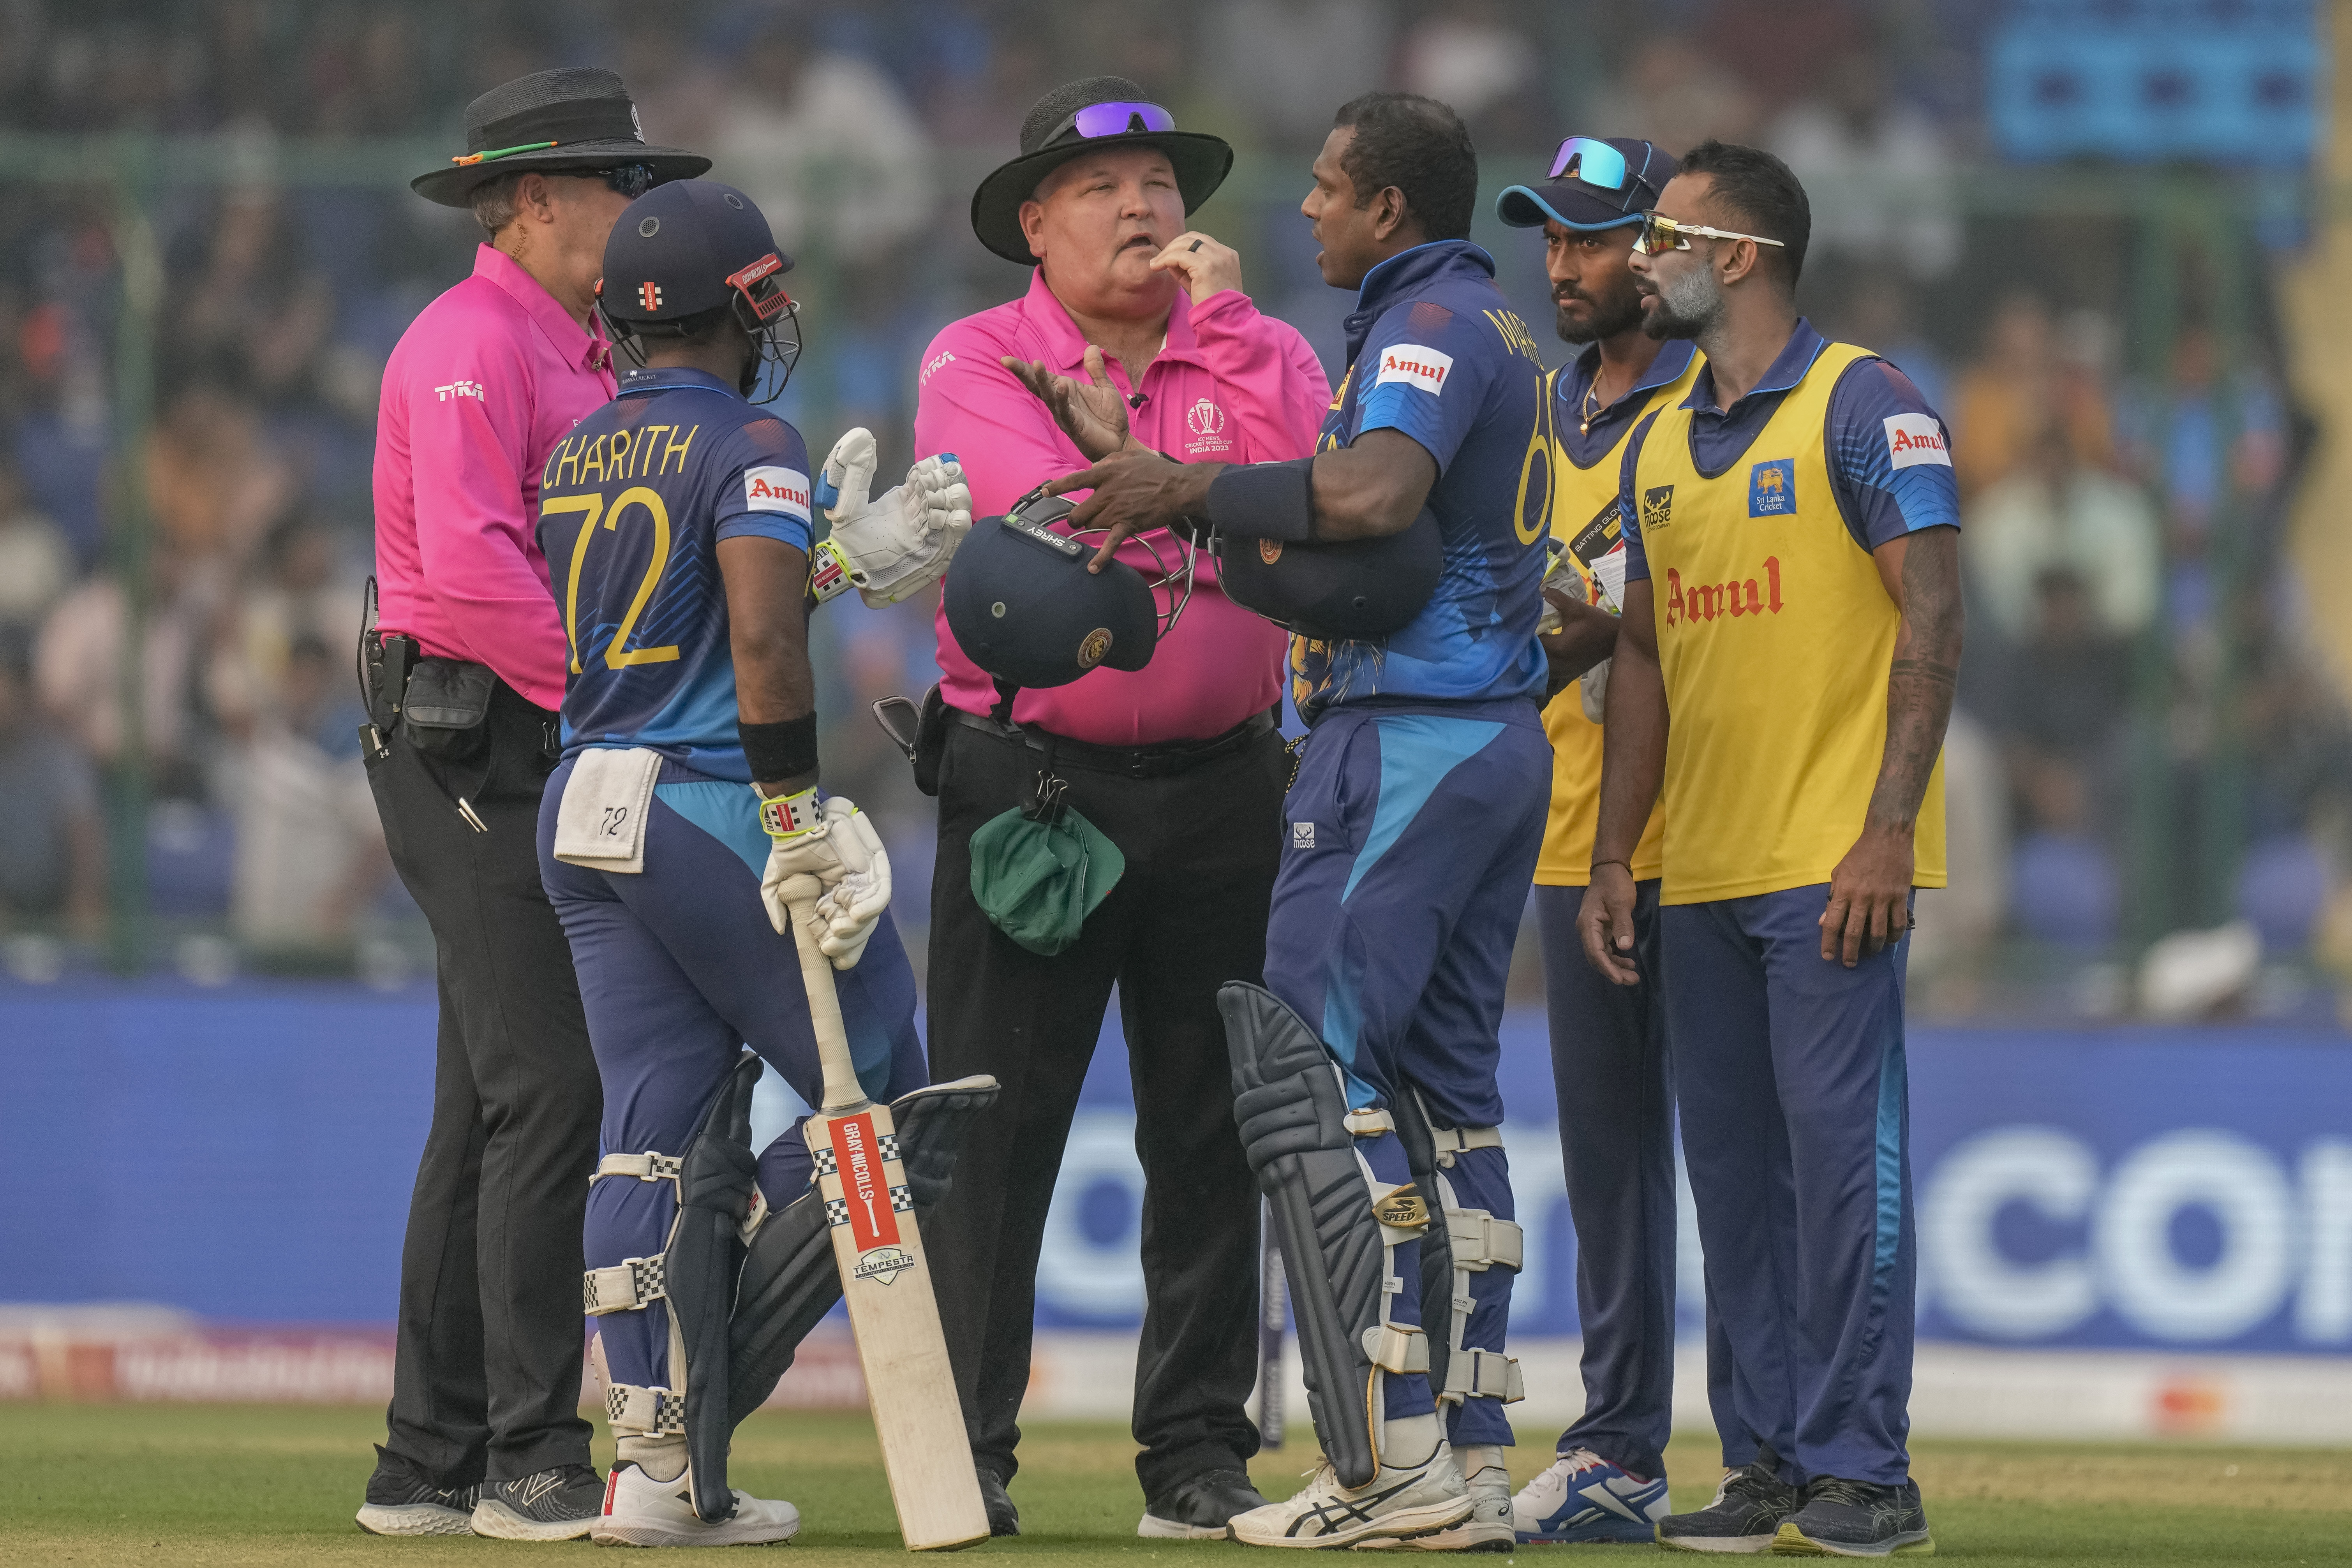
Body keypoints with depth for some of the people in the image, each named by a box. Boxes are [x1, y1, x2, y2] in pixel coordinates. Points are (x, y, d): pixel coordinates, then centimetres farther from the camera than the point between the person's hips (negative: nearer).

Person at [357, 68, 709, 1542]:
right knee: (550, 1091, -14)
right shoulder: (472, 344, -11)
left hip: (554, 754, 10)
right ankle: (534, 1460, -13)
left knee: (496, 1111, 10)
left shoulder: (584, 358, 21)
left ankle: (435, 1463, 14)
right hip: (473, 743, -10)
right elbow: (468, 568, -22)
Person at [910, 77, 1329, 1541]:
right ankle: (964, 1449, 0)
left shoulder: (1262, 357, 9)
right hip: (1028, 780, -3)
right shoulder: (976, 365, 1)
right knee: (993, 1129, -3)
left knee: (1210, 1133, 6)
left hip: (1220, 795, 3)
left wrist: (1223, 320, -8)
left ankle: (1199, 1448, 13)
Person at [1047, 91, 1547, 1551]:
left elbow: (1372, 498, -30)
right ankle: (1474, 1460, 9)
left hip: (1403, 742, -10)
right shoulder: (1508, 336, 20)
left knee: (1314, 1075, -10)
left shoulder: (1427, 325, -12)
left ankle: (1392, 1457, -15)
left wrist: (1192, 489, -20)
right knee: (1445, 1091, 10)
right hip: (1505, 735, 10)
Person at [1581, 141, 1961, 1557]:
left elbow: (1933, 617, -10)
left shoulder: (1863, 405, -4)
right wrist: (1614, 857, 13)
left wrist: (1887, 829, -17)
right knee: (1733, 1171, 7)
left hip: (1830, 866, -7)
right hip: (1699, 877, 7)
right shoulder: (1660, 446, 17)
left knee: (1841, 1151, -10)